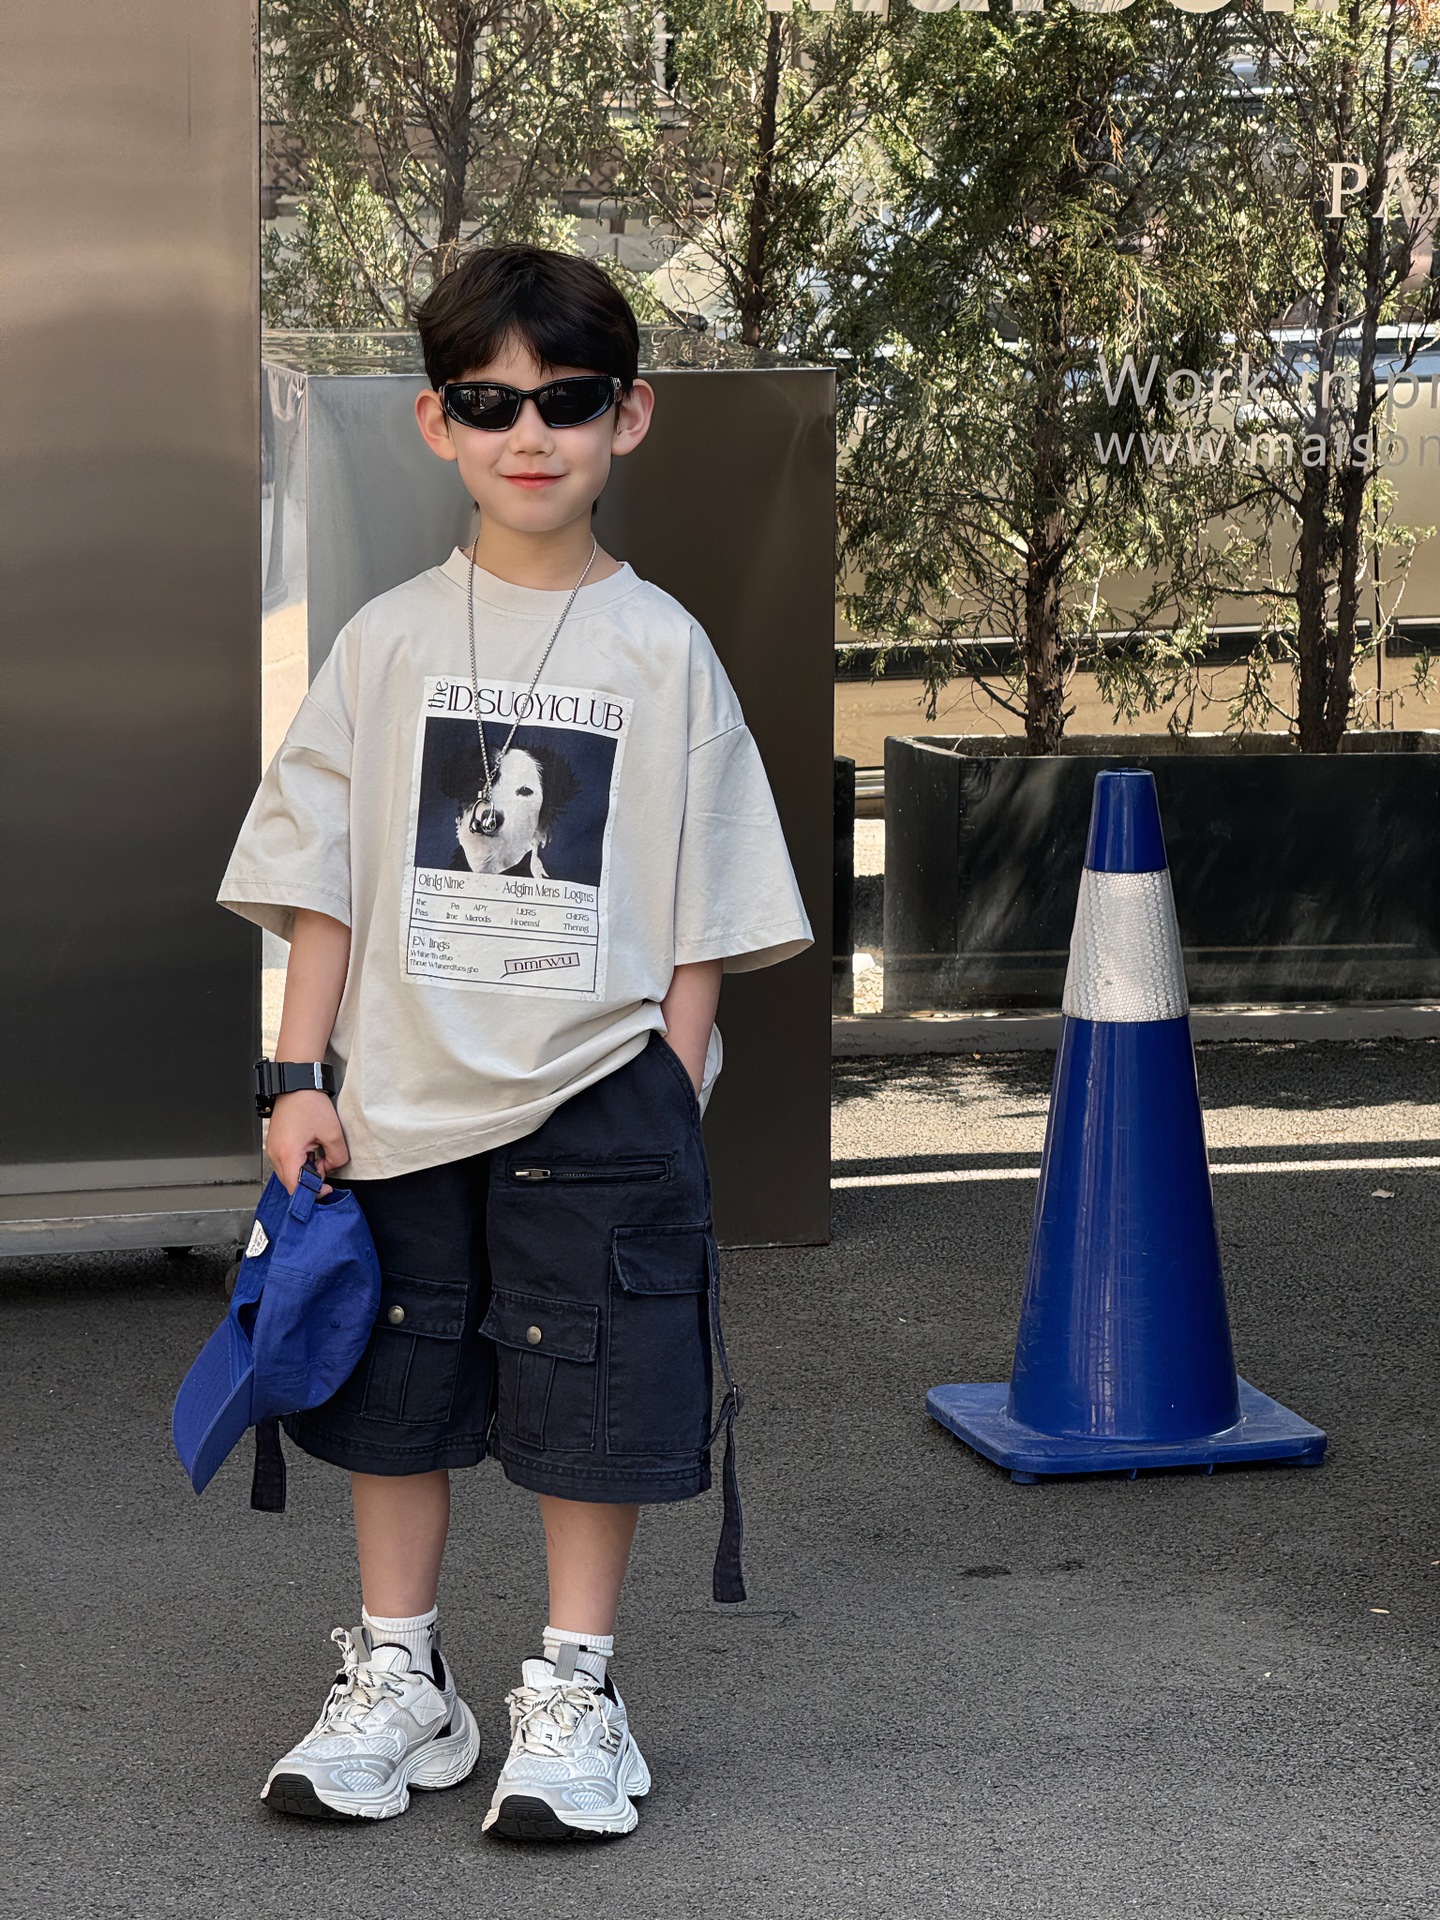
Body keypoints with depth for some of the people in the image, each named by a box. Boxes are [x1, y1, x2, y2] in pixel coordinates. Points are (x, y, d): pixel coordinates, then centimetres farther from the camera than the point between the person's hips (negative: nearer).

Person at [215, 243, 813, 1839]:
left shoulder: (659, 648, 0)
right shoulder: (388, 641, 3)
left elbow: (698, 918, 0)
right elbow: (319, 883, 5)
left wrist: (671, 1106, -5)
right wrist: (303, 1080, -2)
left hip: (595, 1097, -2)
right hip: (401, 1094, 2)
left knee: (591, 1403, 2)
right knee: (393, 1394, 10)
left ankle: (572, 1697, 16)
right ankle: (395, 1681, 25)